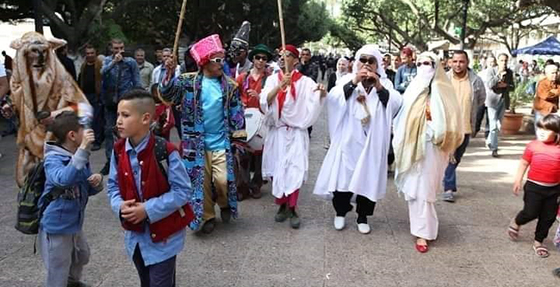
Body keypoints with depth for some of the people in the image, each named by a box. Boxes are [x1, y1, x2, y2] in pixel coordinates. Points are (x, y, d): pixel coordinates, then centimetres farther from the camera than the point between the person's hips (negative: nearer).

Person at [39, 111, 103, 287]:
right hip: (56, 227, -8)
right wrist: (83, 149, -44)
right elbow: (64, 179, -44)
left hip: (75, 224, 8)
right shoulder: (53, 159, -22)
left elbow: (89, 190, 9)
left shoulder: (79, 157, 0)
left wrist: (98, 181, -14)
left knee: (82, 257, 30)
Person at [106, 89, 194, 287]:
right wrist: (119, 205, -15)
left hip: (163, 235, -6)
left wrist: (148, 209, -23)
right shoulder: (118, 151, -4)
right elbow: (113, 185, 7)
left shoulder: (165, 152, -22)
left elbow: (182, 191, -19)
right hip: (135, 234, 6)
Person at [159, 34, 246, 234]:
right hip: (197, 142, 0)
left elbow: (236, 112, 4)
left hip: (221, 142, 0)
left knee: (223, 179, -8)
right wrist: (169, 74, -22)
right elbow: (167, 95, -8)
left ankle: (224, 204, 24)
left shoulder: (230, 85, 1)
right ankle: (207, 216, 25)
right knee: (202, 181, 6)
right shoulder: (189, 81, -2)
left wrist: (239, 137, 1)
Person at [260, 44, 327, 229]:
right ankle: (282, 206, 21)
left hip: (296, 132, -3)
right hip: (276, 132, 3)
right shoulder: (272, 79, 5)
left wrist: (322, 91, -40)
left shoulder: (304, 81, -2)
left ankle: (291, 209, 5)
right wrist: (280, 86, -24)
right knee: (276, 170, 6)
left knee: (294, 171, -7)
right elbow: (264, 102, -10)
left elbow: (317, 96, -17)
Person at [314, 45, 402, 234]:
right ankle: (340, 212, 19)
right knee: (343, 175, 0)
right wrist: (353, 82, -23)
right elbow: (333, 98, -14)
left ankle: (363, 217, 18)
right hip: (348, 139, 0)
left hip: (372, 141, 1)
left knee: (368, 178, 4)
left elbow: (396, 104, -10)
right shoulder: (347, 80, 4)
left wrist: (379, 87, -22)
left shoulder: (385, 83, 6)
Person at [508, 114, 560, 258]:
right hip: (534, 186, -2)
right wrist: (518, 180, 2)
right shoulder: (533, 145, -5)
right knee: (530, 213, 1)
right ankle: (516, 223, 33)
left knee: (548, 217, 10)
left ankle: (538, 242, 27)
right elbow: (524, 163, 2)